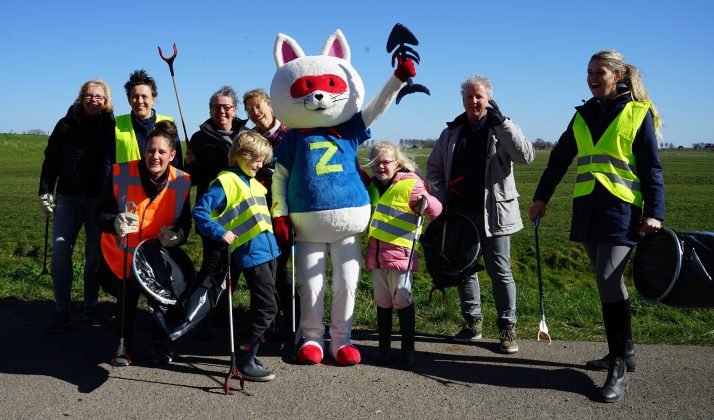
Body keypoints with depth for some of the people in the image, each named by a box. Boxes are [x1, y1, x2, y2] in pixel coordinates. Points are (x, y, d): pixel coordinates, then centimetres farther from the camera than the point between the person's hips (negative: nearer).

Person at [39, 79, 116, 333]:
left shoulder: (112, 127, 3)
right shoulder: (67, 125, 9)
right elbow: (51, 160, 11)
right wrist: (46, 191, 3)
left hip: (99, 199, -1)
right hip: (68, 198, 2)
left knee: (95, 254, 4)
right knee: (60, 248, -10)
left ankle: (91, 306, 18)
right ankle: (62, 311, -1)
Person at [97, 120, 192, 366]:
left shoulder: (181, 182, -9)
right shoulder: (122, 174, -15)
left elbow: (185, 221, 0)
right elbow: (101, 214, -13)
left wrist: (178, 234, -23)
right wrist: (116, 222, -36)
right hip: (122, 256, -1)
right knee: (127, 299, 0)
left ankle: (160, 345, 21)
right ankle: (124, 346, 29)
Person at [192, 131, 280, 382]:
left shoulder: (254, 183, 19)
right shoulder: (226, 182, -8)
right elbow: (200, 211, -16)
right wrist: (219, 233, -24)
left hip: (268, 251, 9)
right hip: (250, 253, -9)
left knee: (262, 307, 14)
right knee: (267, 308, -12)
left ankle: (247, 353, 27)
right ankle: (244, 361, -1)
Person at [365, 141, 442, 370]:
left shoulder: (410, 184, -6)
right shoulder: (373, 186, 14)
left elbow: (436, 210, -12)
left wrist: (426, 201, -31)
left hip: (399, 254, -6)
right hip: (375, 255, 6)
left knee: (402, 301, 0)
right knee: (382, 302, 13)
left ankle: (407, 348, 13)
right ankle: (384, 346, 24)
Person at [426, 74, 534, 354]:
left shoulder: (502, 130, 1)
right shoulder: (451, 132, 11)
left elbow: (526, 156, -16)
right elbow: (433, 168, 16)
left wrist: (501, 122, -20)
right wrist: (441, 199, 3)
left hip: (493, 213, -4)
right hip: (459, 213, 4)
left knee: (500, 272, 1)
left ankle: (507, 328, 12)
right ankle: (473, 322, 24)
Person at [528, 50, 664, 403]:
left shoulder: (637, 113, 0)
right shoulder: (584, 115, 14)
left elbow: (651, 167, -2)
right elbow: (560, 159, 19)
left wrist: (654, 212, -10)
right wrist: (541, 197, 17)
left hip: (621, 209, -5)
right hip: (588, 209, 5)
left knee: (608, 280, -14)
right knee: (609, 282, 11)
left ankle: (619, 369, -6)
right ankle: (623, 352, 24)